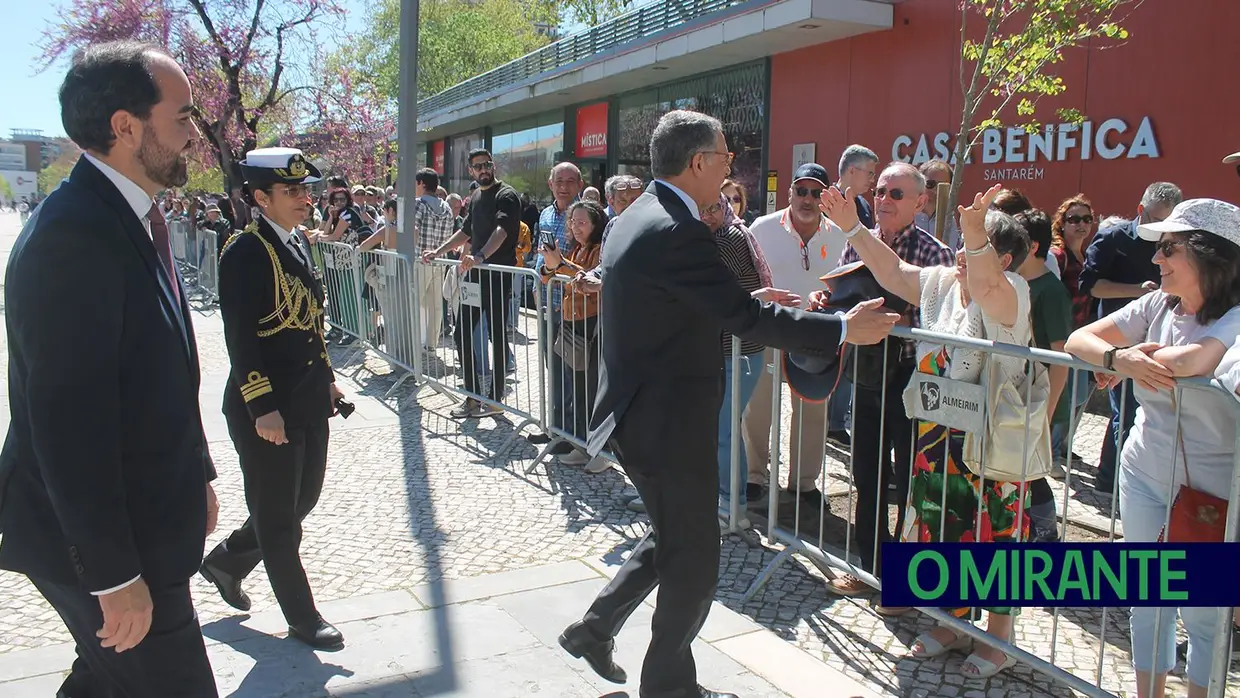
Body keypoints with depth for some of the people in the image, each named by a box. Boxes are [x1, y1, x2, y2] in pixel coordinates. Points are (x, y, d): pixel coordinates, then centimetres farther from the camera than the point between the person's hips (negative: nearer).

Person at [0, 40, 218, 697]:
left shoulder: (137, 218, 7)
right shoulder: (71, 233, -24)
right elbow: (70, 419, -26)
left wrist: (196, 476, 20)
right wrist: (114, 573, -23)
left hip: (140, 514, 9)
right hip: (96, 537, -9)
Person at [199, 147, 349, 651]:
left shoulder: (297, 243, 10)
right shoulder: (245, 253, -17)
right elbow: (240, 339, -20)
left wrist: (327, 379, 17)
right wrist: (263, 410, -21)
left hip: (309, 403, 9)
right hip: (267, 410, -9)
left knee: (303, 500, 19)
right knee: (278, 517, 8)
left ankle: (227, 560, 42)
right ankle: (302, 617, 22)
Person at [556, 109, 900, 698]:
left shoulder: (635, 219, 9)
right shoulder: (678, 231, -22)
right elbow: (745, 318, -22)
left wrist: (749, 303, 18)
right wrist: (844, 329, -14)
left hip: (637, 414, 10)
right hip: (668, 425, -10)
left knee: (673, 539, 26)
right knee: (693, 565, 8)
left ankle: (594, 627, 34)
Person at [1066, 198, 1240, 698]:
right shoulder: (1157, 307, -1)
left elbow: (1185, 362, -38)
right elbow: (1078, 340, -7)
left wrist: (1122, 366, -19)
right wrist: (1118, 357, -29)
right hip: (1143, 478, 5)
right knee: (1146, 604, 18)